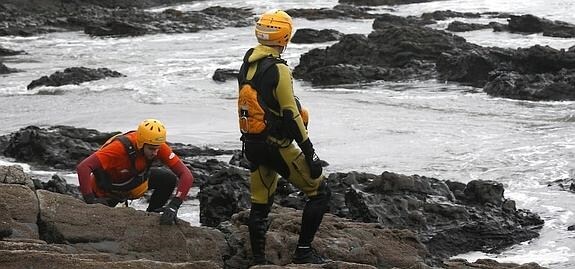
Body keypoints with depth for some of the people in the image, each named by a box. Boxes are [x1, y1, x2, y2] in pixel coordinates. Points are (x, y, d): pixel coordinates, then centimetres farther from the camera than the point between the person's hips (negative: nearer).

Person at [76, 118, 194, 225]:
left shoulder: (158, 146, -26)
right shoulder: (120, 148, -39)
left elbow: (186, 175, -28)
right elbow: (83, 168, -47)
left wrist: (174, 205, -39)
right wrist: (90, 200, -52)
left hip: (135, 179, 4)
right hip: (106, 192, -4)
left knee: (169, 179, -14)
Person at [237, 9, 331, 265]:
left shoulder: (247, 64, 6)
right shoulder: (278, 69, -19)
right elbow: (290, 115, -20)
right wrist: (309, 152, -15)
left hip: (251, 144, 8)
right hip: (276, 145, -8)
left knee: (260, 204, 17)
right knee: (320, 192, 2)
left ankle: (258, 260, 20)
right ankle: (304, 251, 2)